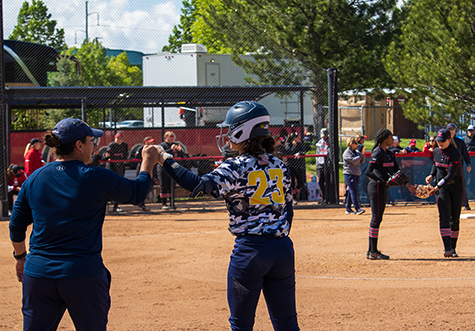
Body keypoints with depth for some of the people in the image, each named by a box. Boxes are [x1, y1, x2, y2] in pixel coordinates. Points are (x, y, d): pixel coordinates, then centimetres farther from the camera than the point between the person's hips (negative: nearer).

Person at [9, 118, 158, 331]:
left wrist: (20, 257, 28)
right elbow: (137, 193, 6)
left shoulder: (34, 179, 4)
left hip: (38, 274, 4)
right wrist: (148, 162, 23)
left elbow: (16, 226, 12)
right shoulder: (96, 178, -8)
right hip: (84, 276, -3)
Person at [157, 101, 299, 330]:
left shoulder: (237, 167, -10)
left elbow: (199, 185, -24)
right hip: (283, 248, 6)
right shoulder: (279, 166, 9)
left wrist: (167, 161, -17)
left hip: (250, 249, -5)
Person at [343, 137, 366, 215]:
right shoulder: (347, 153, -9)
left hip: (357, 175, 8)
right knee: (353, 191, -13)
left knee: (351, 192, 11)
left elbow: (362, 161, 11)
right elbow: (354, 160, -21)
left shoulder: (357, 152, 14)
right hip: (349, 174, -8)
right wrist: (361, 154, -18)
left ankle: (348, 209, 17)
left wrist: (363, 154, -4)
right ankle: (357, 209, -18)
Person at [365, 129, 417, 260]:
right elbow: (368, 172, -21)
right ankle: (373, 252, -4)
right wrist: (384, 181, -27)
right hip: (376, 187, -9)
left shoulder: (389, 153, 14)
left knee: (377, 218, 10)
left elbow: (396, 171, 16)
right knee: (376, 218, -7)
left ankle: (371, 251, 15)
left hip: (383, 188, 9)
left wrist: (408, 185, 10)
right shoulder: (377, 153, -14)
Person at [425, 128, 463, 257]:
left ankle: (453, 248, 11)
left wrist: (437, 187, -28)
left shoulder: (455, 154, -18)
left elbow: (451, 175, -23)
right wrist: (431, 175, 3)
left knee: (455, 218, 0)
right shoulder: (436, 152, 3)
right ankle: (447, 248, -19)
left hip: (456, 186, -3)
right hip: (441, 186, 3)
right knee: (444, 216, -12)